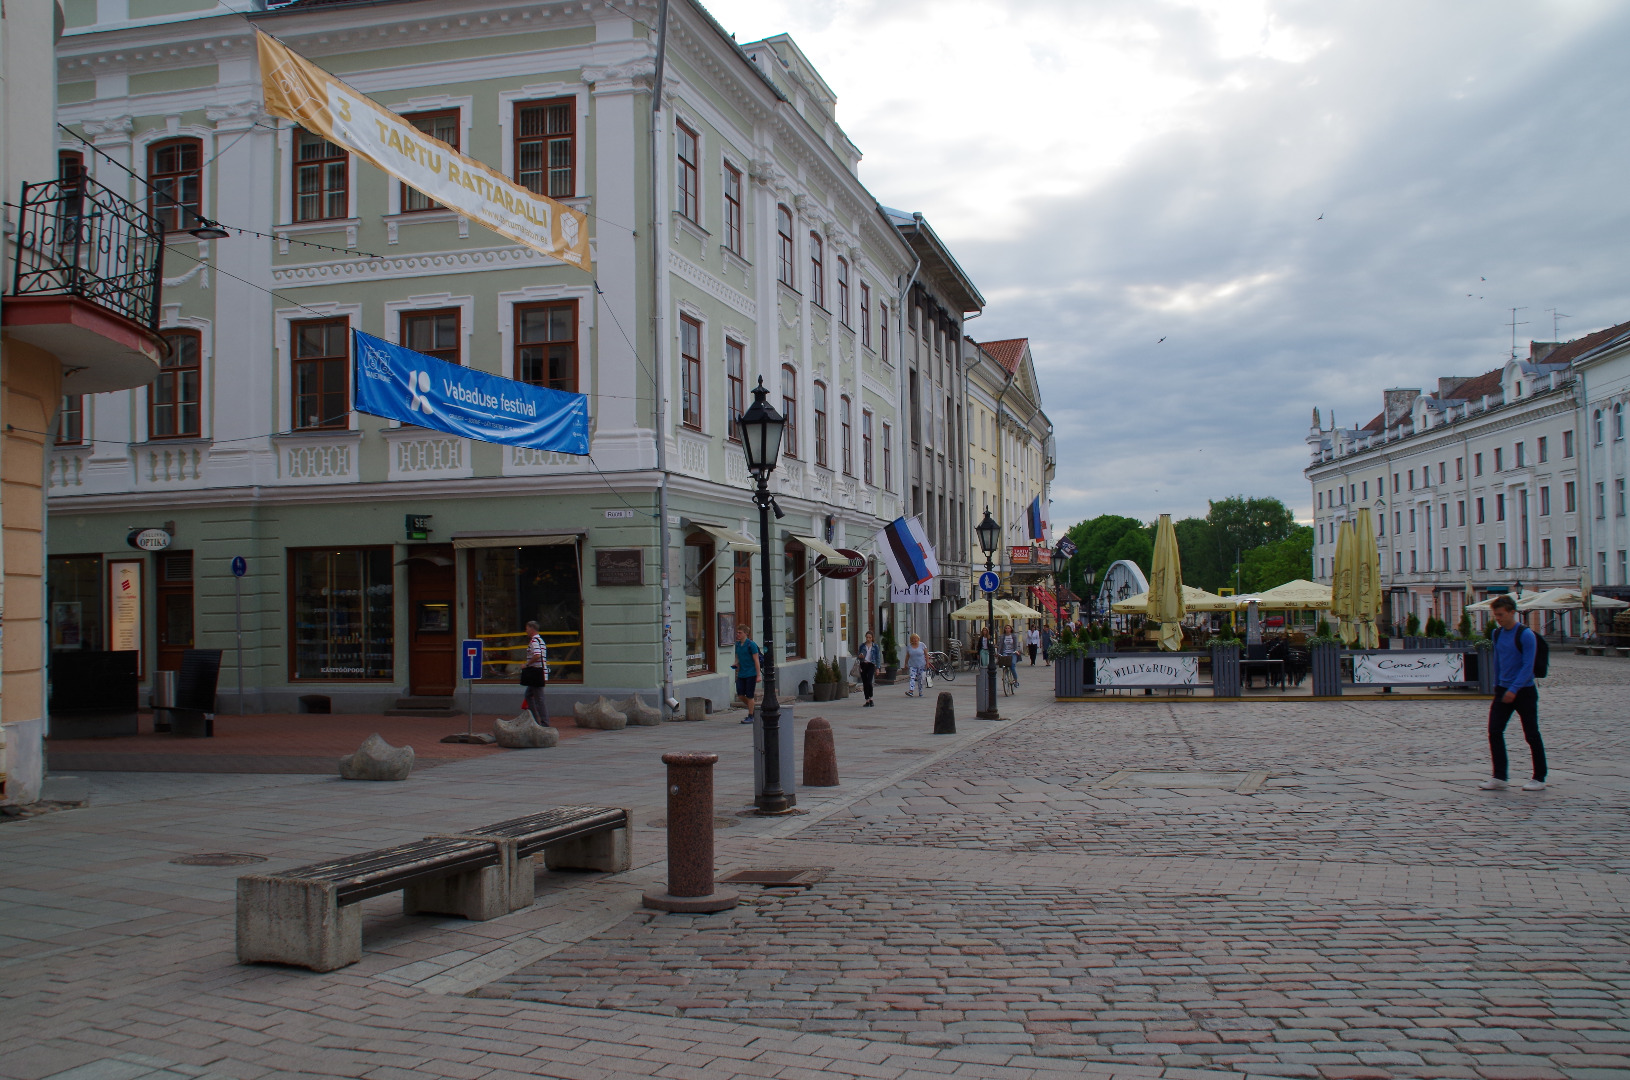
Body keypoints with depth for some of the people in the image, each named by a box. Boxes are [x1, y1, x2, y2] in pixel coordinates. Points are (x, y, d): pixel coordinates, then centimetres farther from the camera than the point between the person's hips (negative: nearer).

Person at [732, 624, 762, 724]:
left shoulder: (751, 644, -11)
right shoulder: (737, 644, 9)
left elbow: (756, 660, -11)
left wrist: (758, 675, -14)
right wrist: (736, 664, -2)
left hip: (751, 673, -7)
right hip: (741, 674, 7)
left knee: (749, 696, -2)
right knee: (740, 694, 3)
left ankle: (750, 717, 8)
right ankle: (752, 709, 25)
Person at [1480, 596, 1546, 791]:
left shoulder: (1525, 635, -14)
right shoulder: (1497, 634, 7)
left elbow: (1528, 666, -18)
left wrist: (1514, 689, -23)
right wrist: (1497, 685, 18)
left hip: (1524, 691, -6)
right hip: (1503, 690, 6)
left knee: (1531, 735, 2)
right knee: (1494, 732, -3)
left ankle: (1539, 778, 12)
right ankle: (1499, 777, 2)